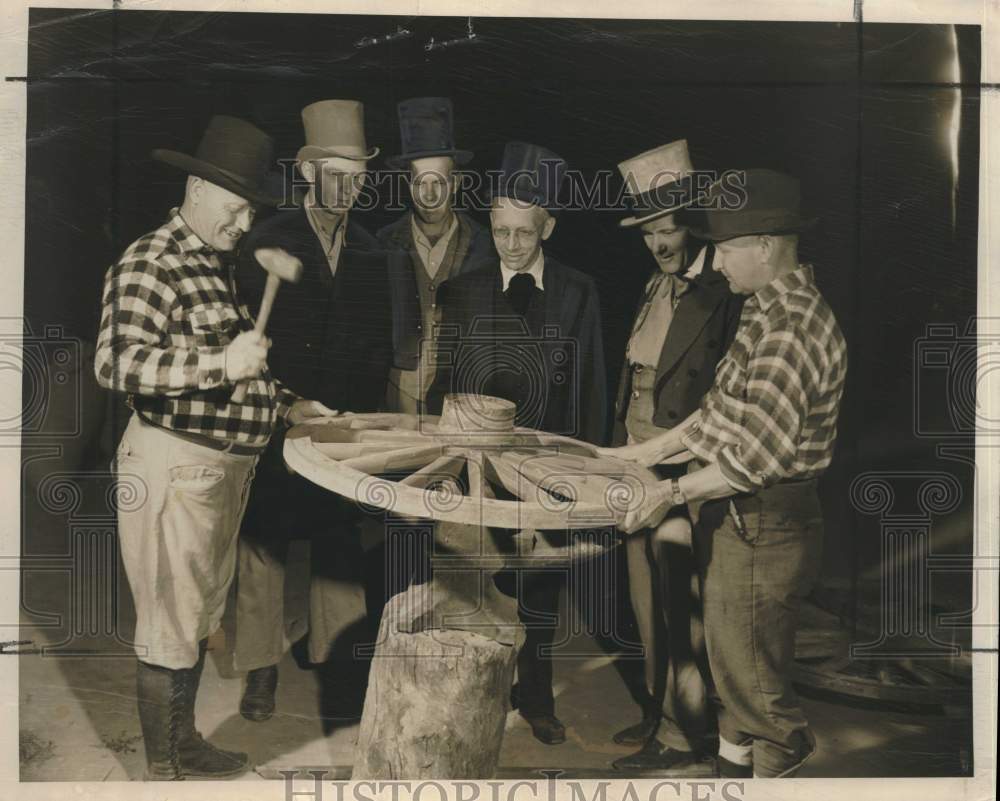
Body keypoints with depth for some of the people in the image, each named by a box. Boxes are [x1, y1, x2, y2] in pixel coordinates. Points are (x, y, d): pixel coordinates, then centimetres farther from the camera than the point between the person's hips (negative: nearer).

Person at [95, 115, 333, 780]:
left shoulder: (221, 268, 16)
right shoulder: (150, 264, -12)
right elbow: (117, 363, -23)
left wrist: (285, 404, 15)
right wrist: (221, 362, -28)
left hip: (226, 468, 9)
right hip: (175, 467, -9)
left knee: (200, 618, 19)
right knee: (170, 625, 1)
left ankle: (185, 743, 35)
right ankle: (162, 770, 15)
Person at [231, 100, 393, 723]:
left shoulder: (370, 252, 9)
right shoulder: (269, 242, -3)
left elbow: (379, 343, 12)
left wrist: (367, 413, 3)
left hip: (347, 422, 3)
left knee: (340, 544, 7)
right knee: (266, 540, 3)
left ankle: (337, 669, 18)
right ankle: (262, 671, 16)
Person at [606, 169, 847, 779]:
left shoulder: (794, 329, -23)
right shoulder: (770, 312, 11)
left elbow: (759, 453, -26)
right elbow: (725, 409, 16)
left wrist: (678, 491, -23)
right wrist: (649, 451, 16)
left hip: (764, 526, -10)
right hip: (738, 517, 10)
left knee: (754, 678, 5)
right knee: (732, 664, 23)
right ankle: (734, 761, 40)